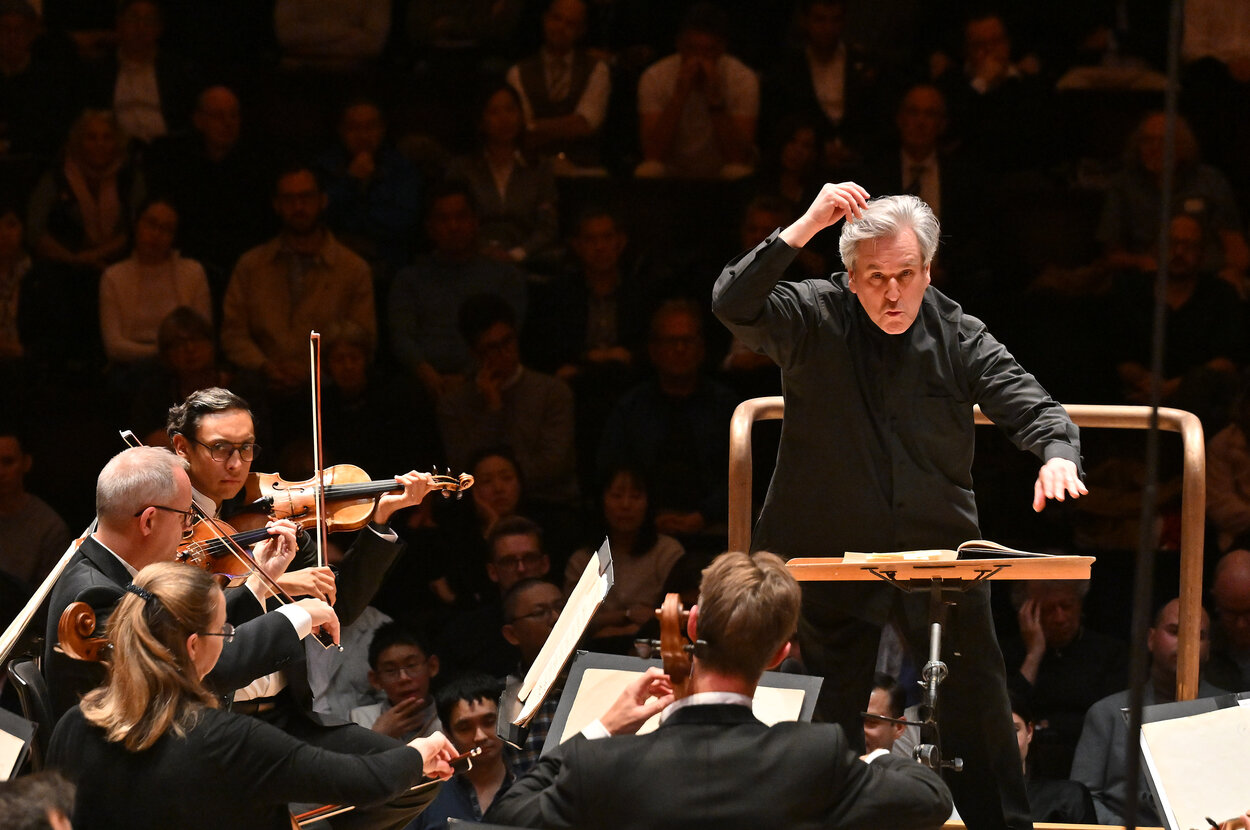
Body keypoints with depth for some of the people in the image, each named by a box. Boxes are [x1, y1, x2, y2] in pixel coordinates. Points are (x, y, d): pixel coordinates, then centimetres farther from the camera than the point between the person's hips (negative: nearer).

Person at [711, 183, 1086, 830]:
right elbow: (734, 305, -23)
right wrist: (806, 225, -29)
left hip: (939, 547, 1)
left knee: (977, 703, 5)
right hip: (831, 551, -1)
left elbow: (1031, 409, -5)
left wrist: (1058, 455, -28)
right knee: (829, 716, 7)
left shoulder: (957, 336, -1)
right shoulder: (815, 318, -6)